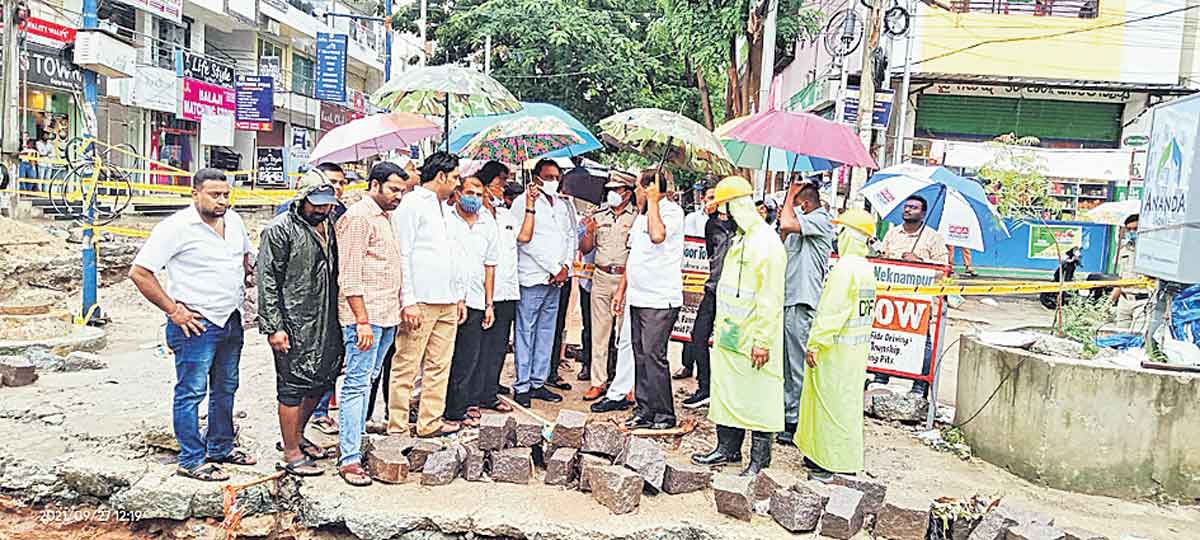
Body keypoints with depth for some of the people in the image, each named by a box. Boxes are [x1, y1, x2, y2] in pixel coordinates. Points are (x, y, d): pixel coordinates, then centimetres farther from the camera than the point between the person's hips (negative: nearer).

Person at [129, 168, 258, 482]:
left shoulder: (234, 221, 8)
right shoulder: (177, 227, -14)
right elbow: (139, 272, -15)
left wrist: (248, 275, 10)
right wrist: (173, 310, -16)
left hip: (231, 320, 8)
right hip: (195, 324, -8)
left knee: (226, 388, 18)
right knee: (191, 392, -1)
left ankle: (221, 448, 32)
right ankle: (192, 461, 8)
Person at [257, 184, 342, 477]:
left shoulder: (330, 226, 11)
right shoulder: (280, 230, -10)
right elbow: (267, 280, -13)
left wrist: (339, 319, 17)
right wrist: (273, 327, -17)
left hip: (326, 323, 8)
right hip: (295, 326, -7)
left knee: (322, 381, 15)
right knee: (293, 387, 1)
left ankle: (297, 435, 35)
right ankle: (291, 454, 13)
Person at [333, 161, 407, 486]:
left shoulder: (386, 217, 19)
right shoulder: (358, 216, -10)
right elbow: (349, 276, -16)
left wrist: (395, 314, 18)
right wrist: (362, 321, -20)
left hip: (386, 317, 9)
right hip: (364, 316, -9)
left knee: (367, 382, 13)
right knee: (357, 384, -7)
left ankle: (354, 442, 22)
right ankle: (349, 459, -4)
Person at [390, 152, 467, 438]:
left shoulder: (445, 208, 20)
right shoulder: (412, 204, -5)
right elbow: (402, 256, -11)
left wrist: (460, 295, 19)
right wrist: (408, 301, -16)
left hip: (447, 301, 8)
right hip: (421, 301, -8)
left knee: (439, 365, 9)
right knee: (407, 366, -3)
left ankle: (430, 422, 16)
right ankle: (396, 427, 4)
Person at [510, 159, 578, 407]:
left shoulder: (563, 205, 16)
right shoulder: (523, 202, -5)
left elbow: (571, 237, 17)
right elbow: (525, 239, -13)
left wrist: (566, 267, 1)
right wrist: (553, 268, -13)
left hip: (556, 278, 7)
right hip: (532, 276, -7)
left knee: (547, 331, 9)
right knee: (525, 331, -3)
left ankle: (538, 382, 16)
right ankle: (522, 386, 3)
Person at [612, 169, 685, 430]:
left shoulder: (672, 210, -9)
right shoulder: (642, 216, 18)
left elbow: (657, 235, -30)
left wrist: (653, 201, -19)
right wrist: (621, 289, 19)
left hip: (660, 300, -9)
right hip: (638, 298, 9)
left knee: (653, 356, -8)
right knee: (640, 355, 11)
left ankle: (664, 415, 2)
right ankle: (644, 410, 19)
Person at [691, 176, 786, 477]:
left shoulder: (767, 242, -15)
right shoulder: (738, 240, 14)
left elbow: (771, 299, -18)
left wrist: (762, 340, -20)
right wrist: (720, 328, 19)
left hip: (752, 339, -9)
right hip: (729, 334, 9)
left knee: (757, 396, 1)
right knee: (727, 391, 14)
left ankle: (759, 458, 11)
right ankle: (728, 449, 25)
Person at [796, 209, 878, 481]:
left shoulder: (845, 268, -19)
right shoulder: (867, 268, 9)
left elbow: (831, 312, -22)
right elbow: (866, 310, 14)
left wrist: (815, 344, -17)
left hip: (837, 347, -9)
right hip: (858, 346, 9)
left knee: (833, 402, 0)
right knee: (847, 400, 15)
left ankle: (834, 461, 7)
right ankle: (822, 455, 26)